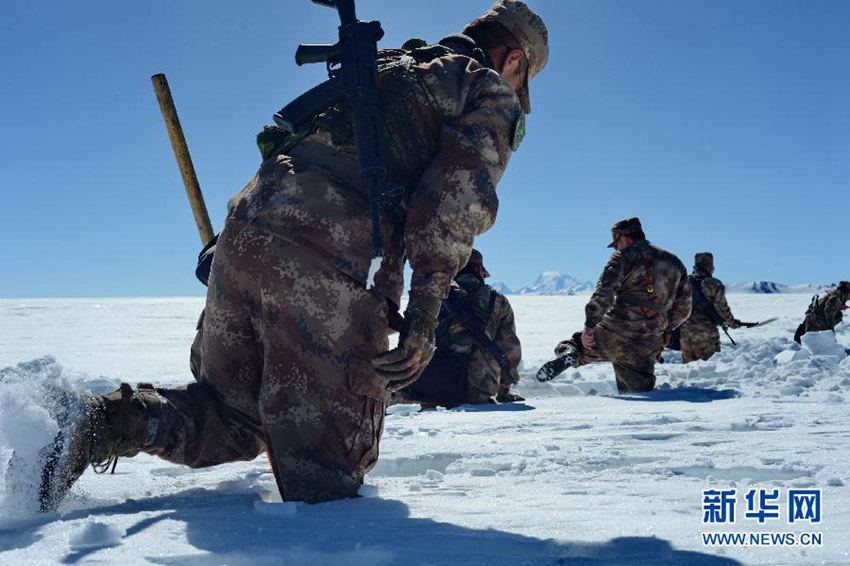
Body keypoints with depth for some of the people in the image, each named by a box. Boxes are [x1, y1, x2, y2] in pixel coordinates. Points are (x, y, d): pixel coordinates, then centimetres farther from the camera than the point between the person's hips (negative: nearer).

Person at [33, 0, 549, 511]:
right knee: (326, 471, 1)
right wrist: (425, 313, -10)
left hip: (246, 228, 7)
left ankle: (114, 420, -1)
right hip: (333, 266, -7)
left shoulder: (379, 69, 34)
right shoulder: (491, 97, 14)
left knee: (231, 423, 22)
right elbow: (457, 196, -5)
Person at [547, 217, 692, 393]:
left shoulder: (623, 258, -1)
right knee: (641, 394, 15)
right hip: (647, 348, 4)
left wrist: (589, 326, -20)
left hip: (613, 336, -4)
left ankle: (569, 354, -20)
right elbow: (683, 308, 20)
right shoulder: (674, 263, 15)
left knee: (579, 343, 14)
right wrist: (664, 329, 30)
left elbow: (603, 294, -16)